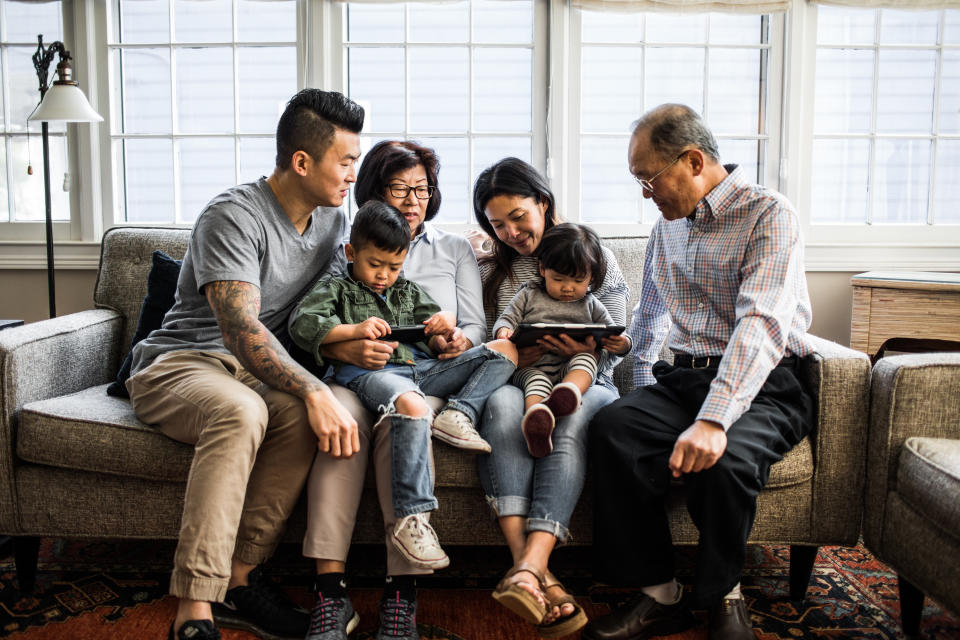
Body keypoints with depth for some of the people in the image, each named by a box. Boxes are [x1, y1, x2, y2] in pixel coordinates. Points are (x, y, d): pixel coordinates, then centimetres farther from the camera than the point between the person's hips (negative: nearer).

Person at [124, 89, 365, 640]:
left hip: (266, 370, 6)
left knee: (311, 414, -29)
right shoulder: (233, 217, -15)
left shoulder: (333, 219, 10)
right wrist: (314, 391, -37)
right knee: (241, 410, -39)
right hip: (179, 364, -5)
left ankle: (239, 579, -22)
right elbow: (240, 328, -27)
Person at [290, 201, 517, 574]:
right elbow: (301, 324, -3)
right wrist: (354, 330, -16)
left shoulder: (408, 292, 29)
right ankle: (411, 521, -41)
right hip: (369, 372, -6)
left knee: (504, 351, -2)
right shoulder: (336, 289, 14)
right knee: (412, 406, -42)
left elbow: (435, 342, 23)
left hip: (422, 368, 6)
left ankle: (457, 414, -23)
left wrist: (444, 328, -3)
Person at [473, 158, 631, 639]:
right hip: (518, 379, 1)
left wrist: (586, 351, -15)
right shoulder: (492, 272, 18)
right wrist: (516, 358, -12)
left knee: (572, 414, -38)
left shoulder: (595, 255, 12)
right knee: (502, 402, -37)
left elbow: (616, 348, 8)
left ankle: (527, 568, -50)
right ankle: (531, 567, -47)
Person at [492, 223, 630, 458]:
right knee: (536, 379, -35)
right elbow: (507, 318, 13)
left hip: (571, 369, 2)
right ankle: (537, 419, -66)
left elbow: (612, 333, 19)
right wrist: (504, 331, -13)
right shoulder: (529, 295, 16)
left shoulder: (591, 306, 18)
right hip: (531, 366, -1)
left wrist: (621, 343, -7)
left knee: (587, 356, -30)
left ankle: (570, 391, -59)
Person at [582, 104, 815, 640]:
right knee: (612, 427, -24)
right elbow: (650, 313, 28)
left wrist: (713, 420, -35)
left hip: (764, 387, -5)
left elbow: (762, 325, -24)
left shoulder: (768, 215, -9)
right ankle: (660, 595, -14)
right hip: (682, 377, 6)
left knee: (722, 459, -35)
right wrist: (643, 386, 15)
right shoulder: (668, 226, 15)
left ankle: (722, 597, -5)